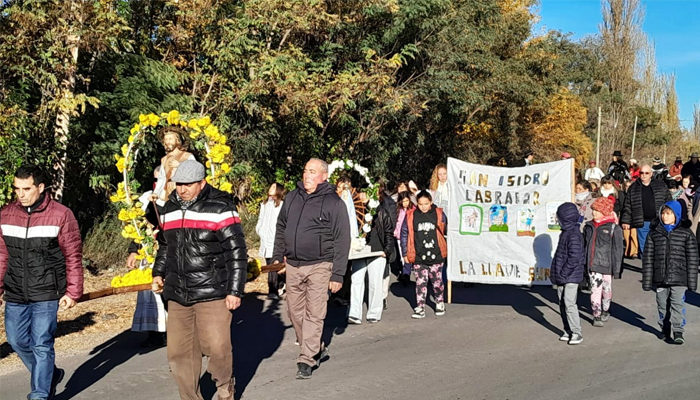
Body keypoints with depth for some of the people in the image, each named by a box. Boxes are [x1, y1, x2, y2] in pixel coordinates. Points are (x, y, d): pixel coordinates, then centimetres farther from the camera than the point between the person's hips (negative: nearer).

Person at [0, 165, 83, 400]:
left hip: (46, 295, -5)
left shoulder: (60, 215, -10)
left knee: (41, 345, -2)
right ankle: (50, 375, 36)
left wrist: (73, 291, -6)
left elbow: (73, 256, -6)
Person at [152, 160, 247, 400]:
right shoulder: (170, 208, 12)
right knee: (179, 352, 7)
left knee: (217, 347, -3)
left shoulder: (220, 208, -7)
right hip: (177, 294, 6)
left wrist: (235, 290, -11)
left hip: (212, 294, -5)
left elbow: (236, 252, -8)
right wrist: (158, 273, 13)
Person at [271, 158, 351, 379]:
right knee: (295, 311, 12)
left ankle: (307, 359, 5)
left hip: (319, 266, -6)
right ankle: (317, 349, 29)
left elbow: (342, 241, -8)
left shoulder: (333, 203, -8)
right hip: (293, 265, 6)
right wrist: (277, 256, 12)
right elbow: (281, 228, 19)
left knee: (314, 314, -4)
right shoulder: (292, 197, 8)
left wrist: (338, 274, -12)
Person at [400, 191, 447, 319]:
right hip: (418, 256, 0)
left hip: (436, 255, 1)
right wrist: (405, 253, 5)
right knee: (421, 282, 1)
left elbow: (447, 230, 10)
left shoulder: (439, 214, 0)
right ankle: (420, 308, 6)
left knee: (437, 281, 12)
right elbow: (404, 234, 5)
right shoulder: (410, 215, -1)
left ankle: (440, 303, 31)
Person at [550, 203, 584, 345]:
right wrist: (556, 274, 17)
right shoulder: (565, 233, 14)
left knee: (569, 304, -11)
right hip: (562, 277, 10)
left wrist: (563, 273, -19)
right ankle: (568, 331, 21)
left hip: (571, 277, -10)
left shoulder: (574, 235, -17)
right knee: (562, 304, 12)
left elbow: (574, 258, -22)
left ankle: (576, 333, -3)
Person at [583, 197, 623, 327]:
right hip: (592, 265, 3)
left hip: (606, 265, -3)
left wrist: (617, 269, -8)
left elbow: (618, 249, -6)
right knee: (595, 289, -2)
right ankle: (597, 315, 3)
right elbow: (584, 246, 14)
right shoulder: (589, 226, 7)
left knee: (606, 289, 12)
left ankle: (605, 311, 33)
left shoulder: (613, 228, -7)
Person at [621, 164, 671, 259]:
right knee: (644, 249, 5)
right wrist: (626, 221, 0)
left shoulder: (661, 185, 6)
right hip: (642, 224, 0)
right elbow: (627, 206, 6)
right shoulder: (633, 188, 7)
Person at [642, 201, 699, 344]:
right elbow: (648, 258, 5)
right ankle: (665, 329, 25)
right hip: (660, 278, 2)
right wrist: (647, 281, 3)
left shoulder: (686, 234, 0)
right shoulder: (654, 234, 4)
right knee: (662, 304, 11)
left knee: (678, 304, -6)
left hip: (679, 278, -2)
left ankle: (678, 332, 0)